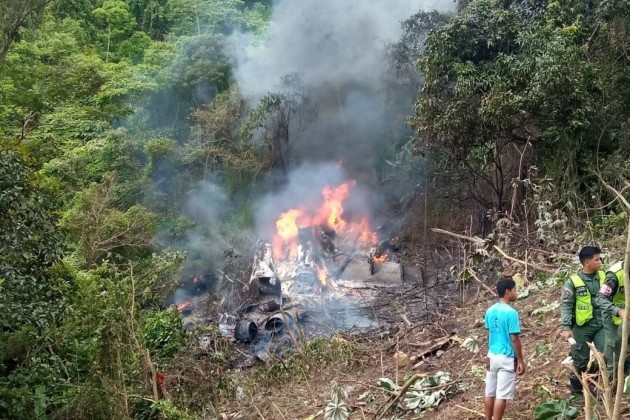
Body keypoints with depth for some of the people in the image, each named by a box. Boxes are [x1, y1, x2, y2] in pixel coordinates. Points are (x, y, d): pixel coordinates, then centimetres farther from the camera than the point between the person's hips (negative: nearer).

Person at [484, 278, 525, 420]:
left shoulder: (490, 311, 4)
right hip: (507, 358, -7)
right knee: (502, 395, 0)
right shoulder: (511, 312, -18)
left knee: (490, 393, 14)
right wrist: (521, 361, -8)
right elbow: (514, 339, -16)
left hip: (492, 356, 7)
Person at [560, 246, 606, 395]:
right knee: (581, 361, 8)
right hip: (582, 327, -3)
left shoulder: (604, 276, 3)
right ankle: (576, 391, 26)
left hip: (602, 325, 3)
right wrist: (566, 328, -14)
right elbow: (566, 305, -8)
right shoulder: (573, 281, -7)